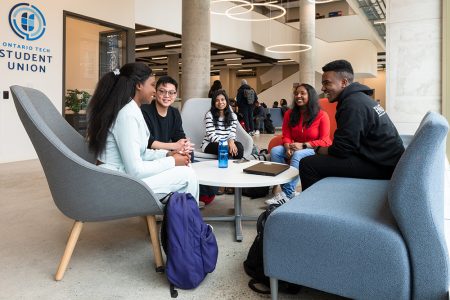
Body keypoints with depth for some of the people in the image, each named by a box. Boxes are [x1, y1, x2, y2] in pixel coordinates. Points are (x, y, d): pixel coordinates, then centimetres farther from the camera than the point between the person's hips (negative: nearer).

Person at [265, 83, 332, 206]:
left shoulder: (321, 115, -9)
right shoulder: (290, 114, 4)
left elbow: (324, 141, -12)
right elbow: (286, 136, 3)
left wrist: (303, 145, -23)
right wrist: (288, 147, -20)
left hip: (315, 150, -5)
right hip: (295, 148, 5)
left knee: (298, 155, -37)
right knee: (274, 151, -22)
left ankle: (287, 194, -35)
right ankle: (287, 189, -24)